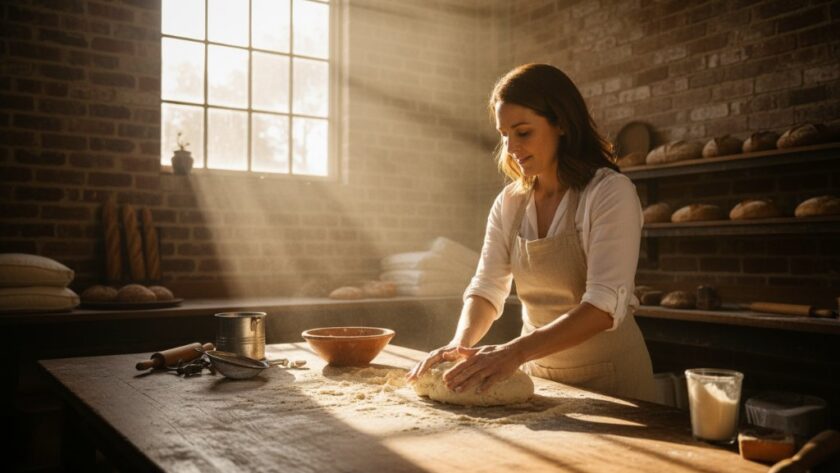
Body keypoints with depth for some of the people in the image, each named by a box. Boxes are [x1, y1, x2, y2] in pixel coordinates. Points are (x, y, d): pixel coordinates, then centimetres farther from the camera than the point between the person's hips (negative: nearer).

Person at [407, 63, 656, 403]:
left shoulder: (610, 192, -14)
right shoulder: (509, 203, 3)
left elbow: (605, 305, -23)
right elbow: (487, 288, 2)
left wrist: (515, 352, -33)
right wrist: (461, 343, -18)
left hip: (607, 375, -3)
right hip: (537, 373, 4)